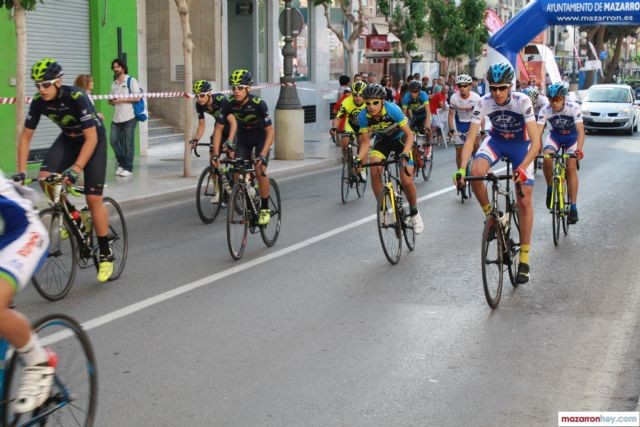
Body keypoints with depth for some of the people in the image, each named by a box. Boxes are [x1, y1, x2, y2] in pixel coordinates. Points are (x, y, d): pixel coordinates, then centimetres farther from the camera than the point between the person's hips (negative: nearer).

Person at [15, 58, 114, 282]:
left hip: (94, 140, -5)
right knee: (45, 177, -21)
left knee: (93, 198, -12)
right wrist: (21, 171, -19)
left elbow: (91, 139, -34)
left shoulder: (77, 97, -33)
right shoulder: (38, 102, -18)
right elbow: (26, 137, -11)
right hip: (68, 139, 5)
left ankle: (106, 254, 1)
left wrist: (75, 169, -43)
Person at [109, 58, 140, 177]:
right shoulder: (113, 84, 18)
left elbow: (137, 98, -9)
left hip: (129, 117, -6)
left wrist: (121, 100, -13)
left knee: (128, 144, -3)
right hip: (116, 118, 6)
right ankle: (121, 163, 19)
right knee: (114, 141, 1)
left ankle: (128, 168, 4)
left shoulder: (131, 81, -1)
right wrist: (111, 101, 0)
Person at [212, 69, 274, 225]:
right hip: (243, 138, 4)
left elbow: (270, 132, -31)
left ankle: (265, 209, -7)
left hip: (261, 138, -4)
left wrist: (263, 155, -42)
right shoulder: (229, 104, -24)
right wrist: (216, 154, -25)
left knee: (260, 170, -22)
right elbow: (218, 128, -17)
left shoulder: (259, 104, -33)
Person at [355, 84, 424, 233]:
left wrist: (405, 153, -45)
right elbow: (366, 141, -14)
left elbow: (409, 134, -29)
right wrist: (358, 159, -32)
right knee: (374, 169, -27)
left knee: (407, 181, -11)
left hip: (400, 139, -2)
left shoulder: (392, 110, -34)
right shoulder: (363, 116, -24)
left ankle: (414, 213, 17)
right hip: (382, 140, 3)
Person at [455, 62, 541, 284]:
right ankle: (490, 215, -4)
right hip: (496, 140, 2)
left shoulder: (522, 101, -29)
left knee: (524, 201, -6)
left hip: (520, 143, -2)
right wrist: (461, 169, -38)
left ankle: (524, 259, 4)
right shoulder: (484, 103, -23)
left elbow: (535, 141, -34)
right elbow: (470, 138, -24)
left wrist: (522, 167, -49)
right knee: (475, 172, -31)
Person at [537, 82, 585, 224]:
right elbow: (538, 131, -32)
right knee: (546, 158, -29)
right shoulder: (545, 111, -25)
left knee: (571, 167, -16)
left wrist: (579, 149, -52)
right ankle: (550, 188, -5)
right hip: (555, 136, 1)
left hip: (571, 137, -1)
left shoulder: (574, 108, -28)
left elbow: (580, 130, -35)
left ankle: (573, 207, -10)